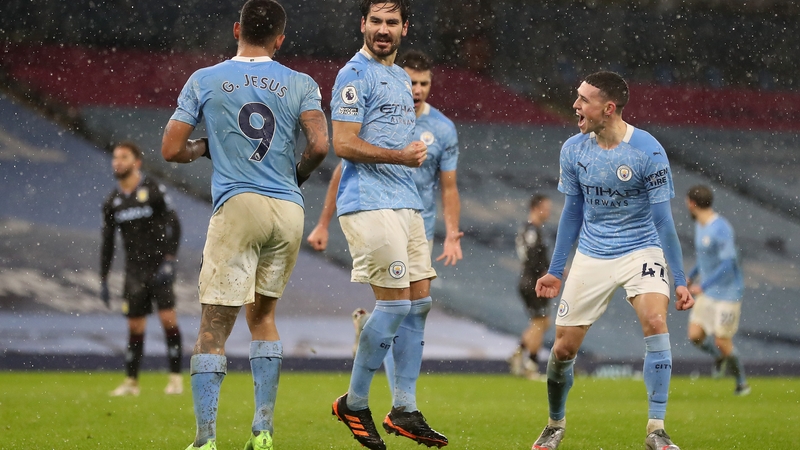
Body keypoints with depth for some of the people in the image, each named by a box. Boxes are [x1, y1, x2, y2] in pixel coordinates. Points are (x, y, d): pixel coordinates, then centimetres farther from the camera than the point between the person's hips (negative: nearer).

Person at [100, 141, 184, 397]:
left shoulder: (153, 190, -5)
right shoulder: (112, 202, 9)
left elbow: (173, 224, -7)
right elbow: (107, 243, 15)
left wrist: (169, 260, -16)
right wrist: (103, 280, 12)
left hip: (159, 266, -4)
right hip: (134, 269, 4)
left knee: (168, 318, -12)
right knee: (135, 326, 4)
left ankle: (176, 378, -7)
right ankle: (131, 381, 13)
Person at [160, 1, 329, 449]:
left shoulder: (204, 81, 5)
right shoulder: (301, 85, 7)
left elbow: (172, 149, 4)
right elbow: (319, 146, -5)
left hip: (237, 207, -3)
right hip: (289, 211, 3)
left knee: (214, 327, -4)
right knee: (263, 315, 20)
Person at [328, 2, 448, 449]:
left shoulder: (401, 77, 20)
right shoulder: (356, 75, -8)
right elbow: (344, 145, -15)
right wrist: (400, 156, -15)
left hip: (406, 205, 9)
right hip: (369, 205, -9)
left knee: (420, 299, 5)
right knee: (395, 301, -12)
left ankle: (405, 410, 10)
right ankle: (355, 402, 0)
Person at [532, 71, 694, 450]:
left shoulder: (648, 151, -16)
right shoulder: (573, 149, -3)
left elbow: (663, 220, -11)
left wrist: (680, 280, -13)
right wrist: (555, 271, 12)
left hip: (642, 251, -4)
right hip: (591, 258, 4)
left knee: (655, 321, -28)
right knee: (563, 348, 0)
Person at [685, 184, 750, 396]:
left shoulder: (721, 229, -22)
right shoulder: (700, 225, 7)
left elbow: (728, 264, -26)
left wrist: (702, 286, -26)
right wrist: (691, 276, 23)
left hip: (728, 293, -8)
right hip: (707, 294, 8)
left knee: (722, 342, -5)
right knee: (695, 335, -3)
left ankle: (741, 382, 17)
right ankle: (719, 356, 27)